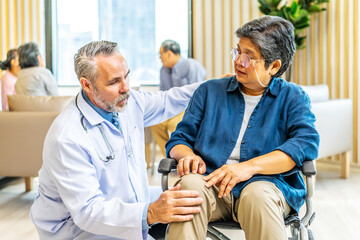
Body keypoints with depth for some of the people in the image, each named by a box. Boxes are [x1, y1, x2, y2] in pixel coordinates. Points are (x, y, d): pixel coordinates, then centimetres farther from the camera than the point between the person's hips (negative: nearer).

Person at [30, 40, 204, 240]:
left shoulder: (128, 101, -5)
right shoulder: (67, 138, -30)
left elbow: (165, 102, 17)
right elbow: (87, 211, -32)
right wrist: (149, 213, -46)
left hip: (131, 201, 8)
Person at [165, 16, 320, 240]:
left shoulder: (293, 97, 12)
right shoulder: (209, 91, 19)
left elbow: (307, 143, -6)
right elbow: (178, 139, 18)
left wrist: (249, 167, -19)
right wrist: (188, 155, -9)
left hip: (268, 183, -1)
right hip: (212, 183, 2)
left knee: (258, 195, -37)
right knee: (189, 185, -33)